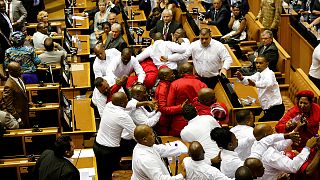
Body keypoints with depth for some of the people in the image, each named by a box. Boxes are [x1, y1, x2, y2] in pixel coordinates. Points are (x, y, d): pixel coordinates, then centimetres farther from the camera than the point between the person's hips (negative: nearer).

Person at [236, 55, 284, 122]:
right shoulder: (259, 74, 11)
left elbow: (268, 83, -38)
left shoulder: (269, 73, -17)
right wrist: (242, 78, -22)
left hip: (275, 109, -9)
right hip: (269, 108, 9)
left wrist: (255, 84, -54)